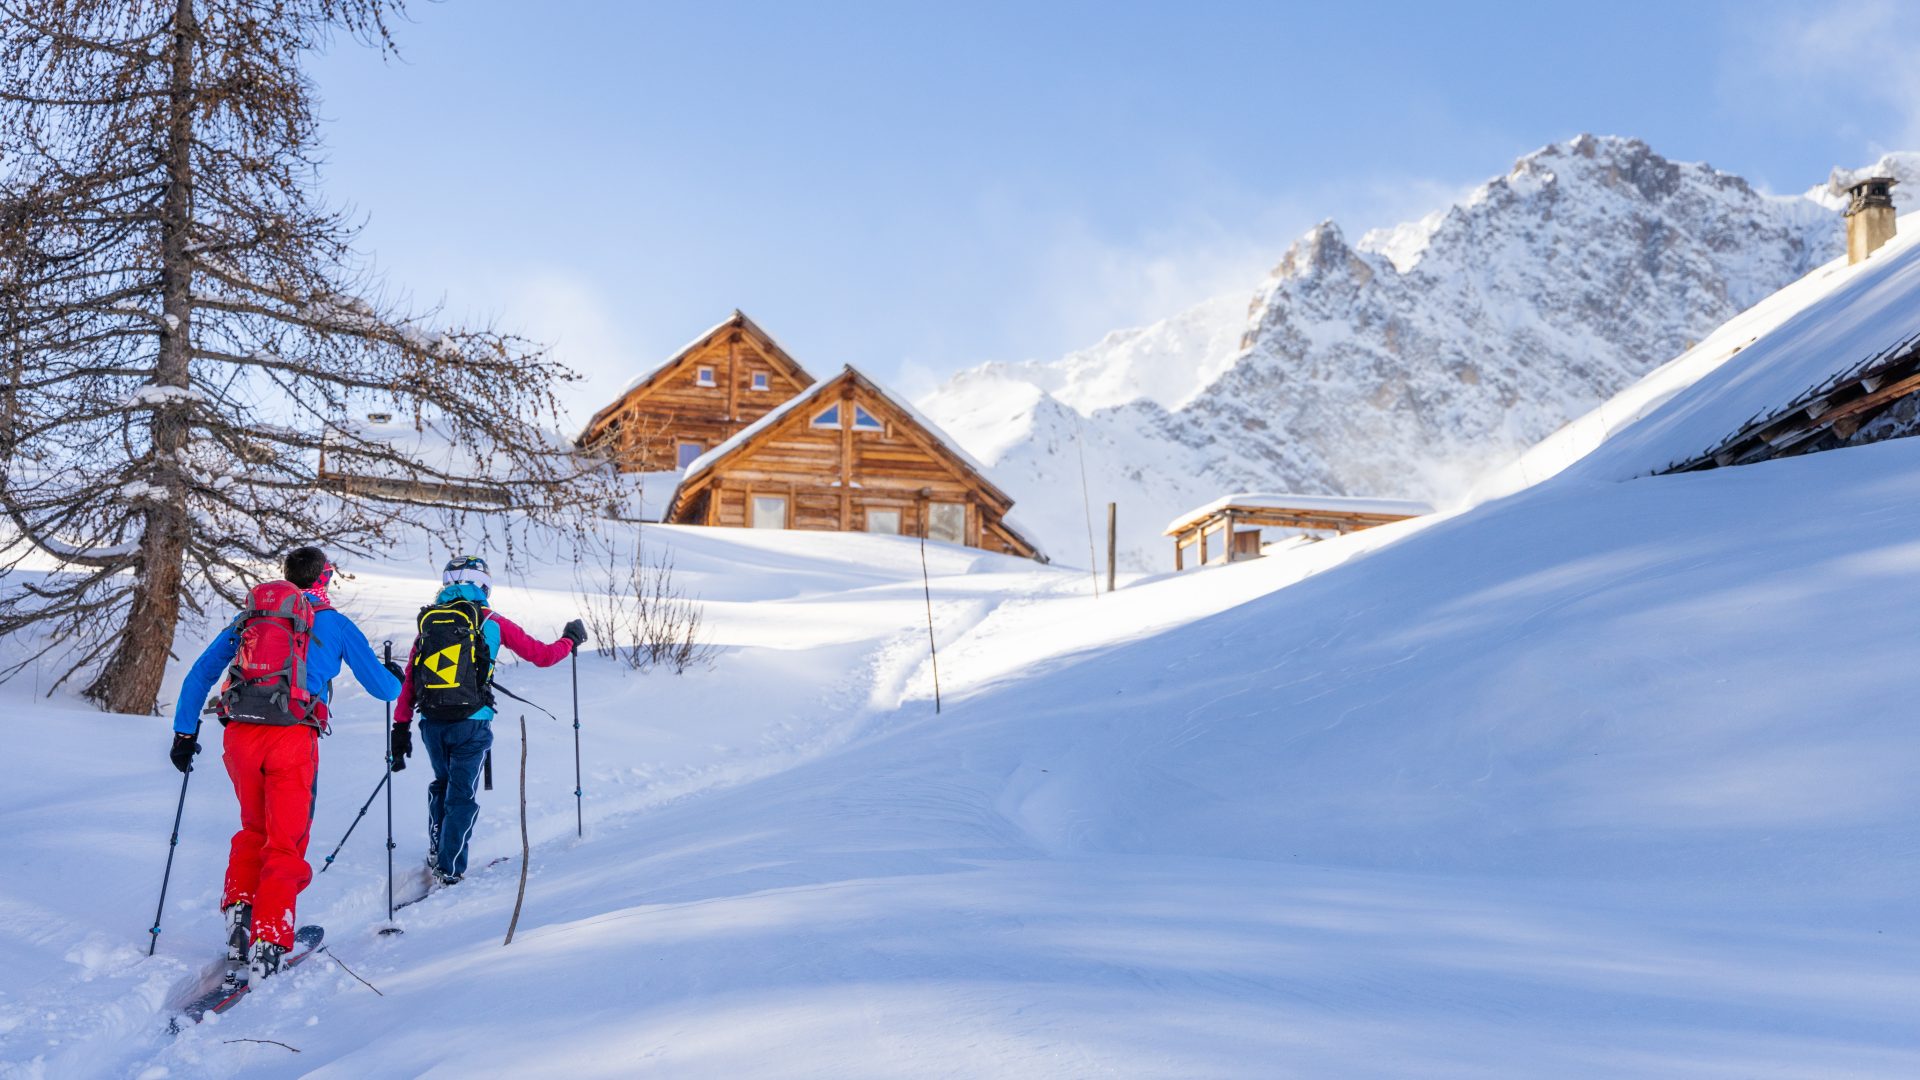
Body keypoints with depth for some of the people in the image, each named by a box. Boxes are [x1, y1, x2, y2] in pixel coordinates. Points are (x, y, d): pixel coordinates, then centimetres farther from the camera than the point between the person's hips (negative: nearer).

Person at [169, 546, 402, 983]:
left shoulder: (247, 618, 21)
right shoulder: (335, 623, 12)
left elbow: (198, 675, 19)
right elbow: (382, 687, 16)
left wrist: (184, 733, 24)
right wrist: (396, 678, 39)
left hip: (239, 736, 4)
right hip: (291, 738, -4)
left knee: (253, 830, 25)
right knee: (285, 845, 2)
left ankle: (238, 911, 12)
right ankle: (267, 941, -10)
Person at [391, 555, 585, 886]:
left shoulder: (428, 622, 11)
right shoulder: (491, 622, 1)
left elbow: (408, 679, 9)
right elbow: (542, 655, 4)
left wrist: (401, 728, 12)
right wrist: (570, 640, 24)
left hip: (431, 723, 4)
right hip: (471, 723, -4)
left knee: (442, 784, 26)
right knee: (463, 794, 9)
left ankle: (436, 854, 27)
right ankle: (450, 869, 10)